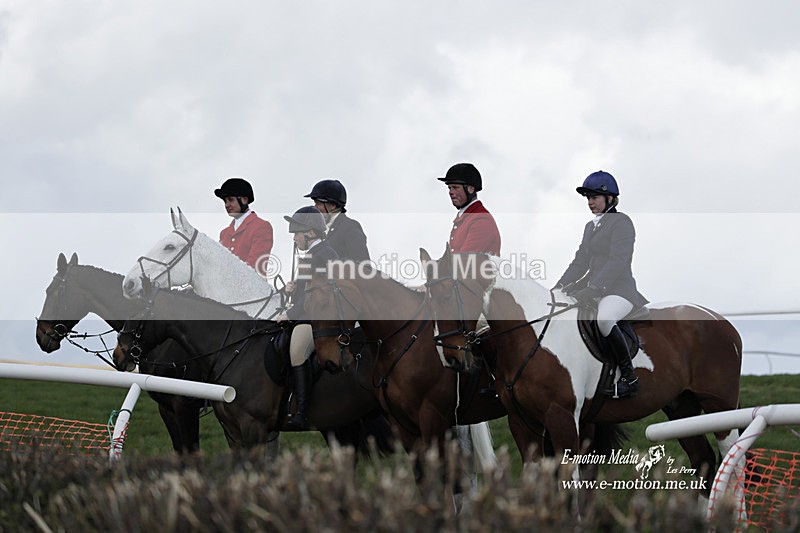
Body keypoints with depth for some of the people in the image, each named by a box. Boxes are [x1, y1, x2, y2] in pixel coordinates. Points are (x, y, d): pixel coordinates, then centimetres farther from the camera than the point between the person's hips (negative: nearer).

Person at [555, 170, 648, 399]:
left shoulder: (621, 222, -6)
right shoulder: (591, 226, 20)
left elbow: (618, 262, -18)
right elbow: (580, 263, 18)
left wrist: (591, 290, -27)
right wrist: (557, 289, 3)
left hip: (619, 289, -9)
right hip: (593, 288, 9)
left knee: (604, 320, -39)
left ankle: (630, 378, -32)